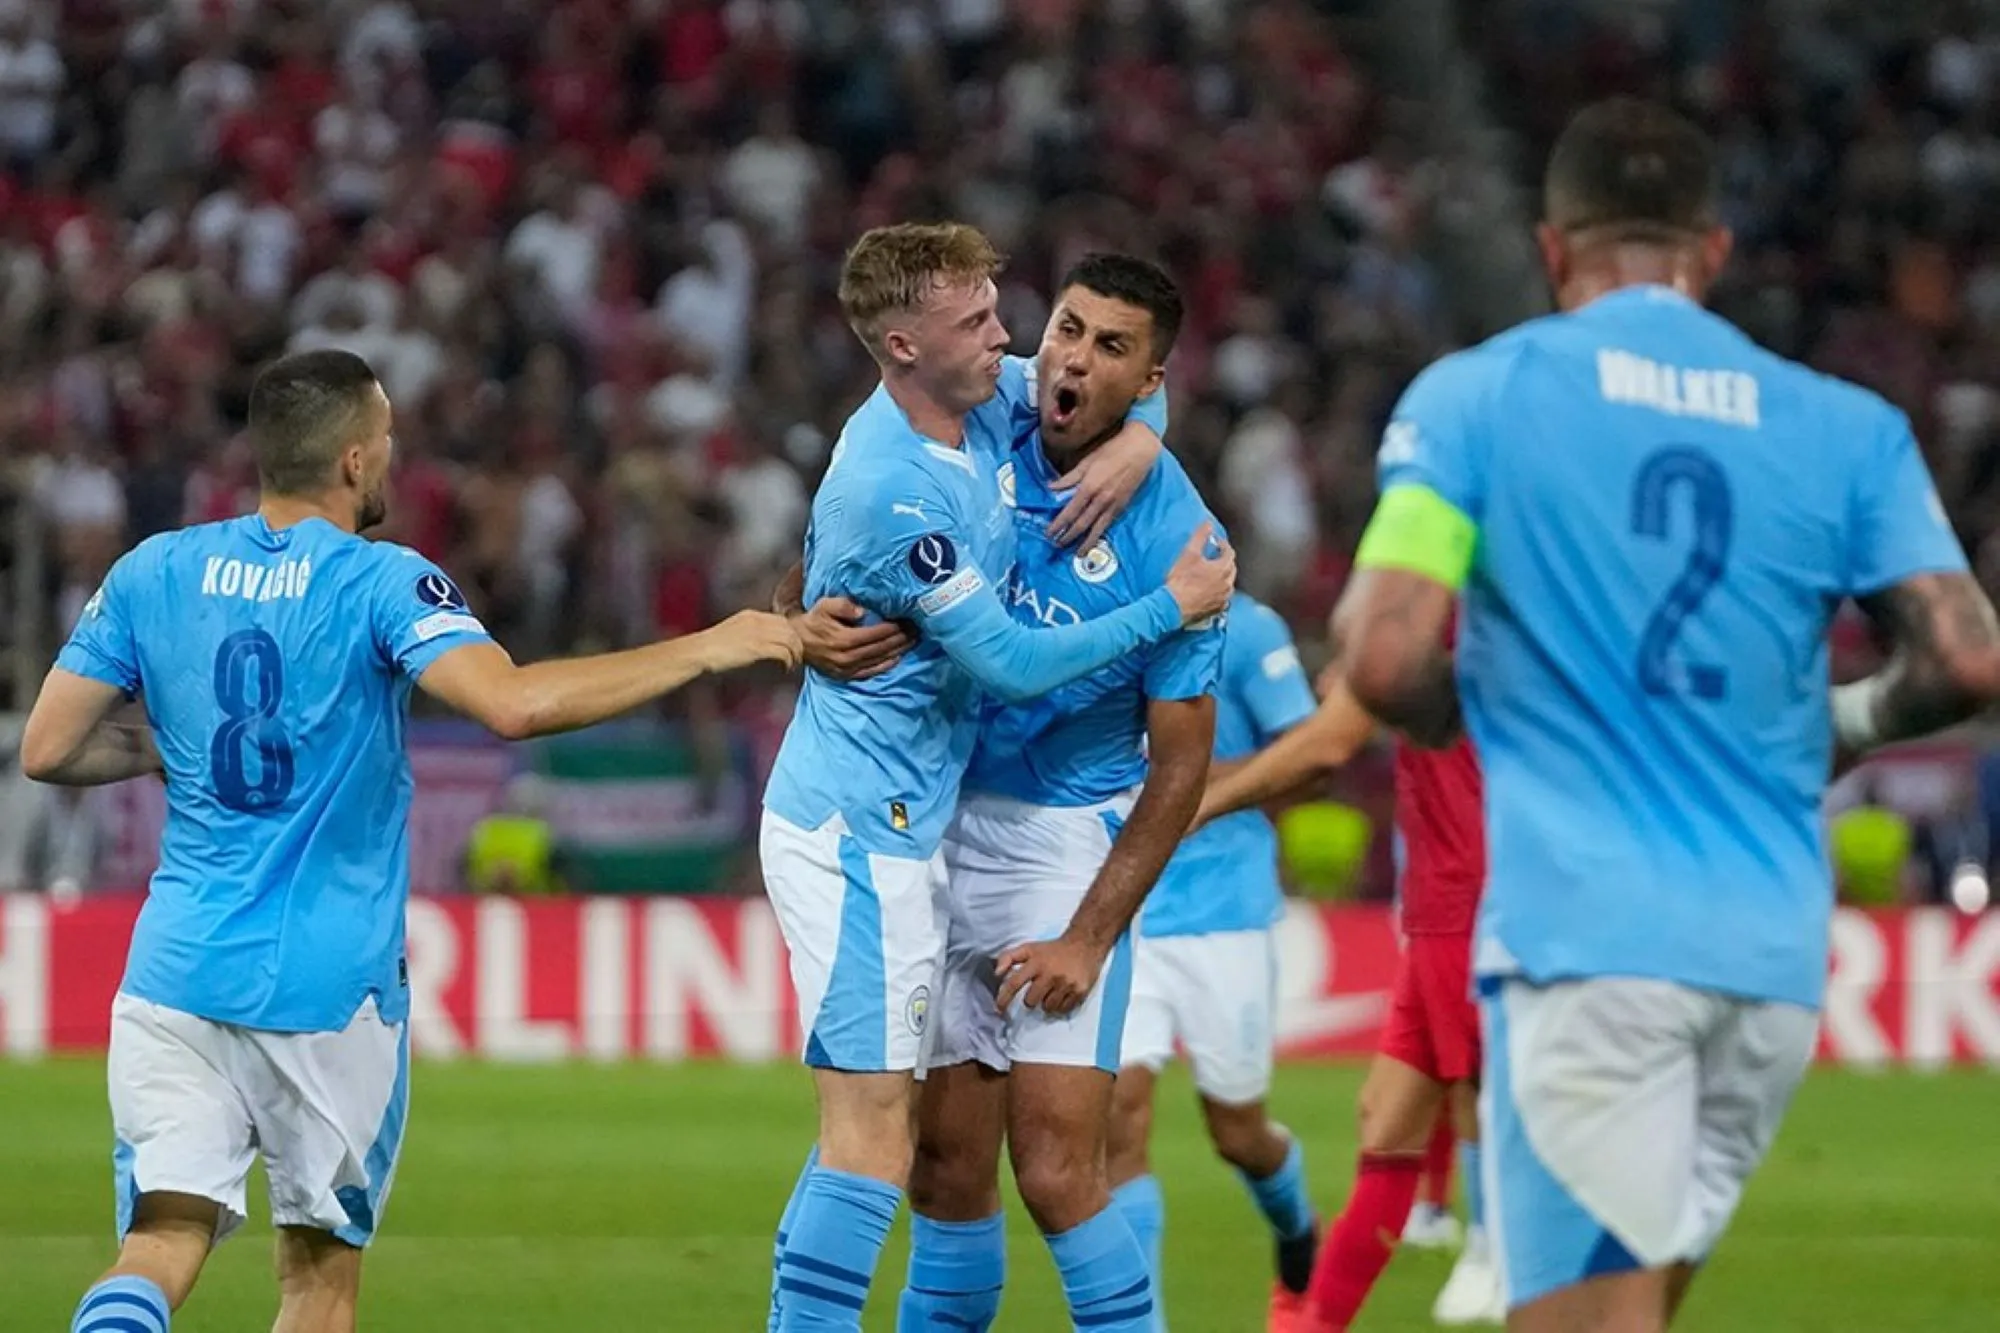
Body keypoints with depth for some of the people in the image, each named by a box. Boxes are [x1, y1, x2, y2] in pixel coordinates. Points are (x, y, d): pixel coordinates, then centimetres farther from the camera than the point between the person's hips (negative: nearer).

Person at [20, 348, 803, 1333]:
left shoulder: (152, 575, 3)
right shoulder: (380, 585, -9)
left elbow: (48, 751, 4)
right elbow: (514, 702, -23)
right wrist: (702, 651, -15)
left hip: (179, 967, 3)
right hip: (330, 983, -3)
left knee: (164, 1242, -2)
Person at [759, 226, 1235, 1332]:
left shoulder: (986, 403, 3)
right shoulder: (892, 492, -22)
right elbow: (1009, 665, -17)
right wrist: (1172, 607, -10)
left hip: (894, 825, 9)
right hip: (858, 833, -9)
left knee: (871, 1132, 10)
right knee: (874, 1134, -13)